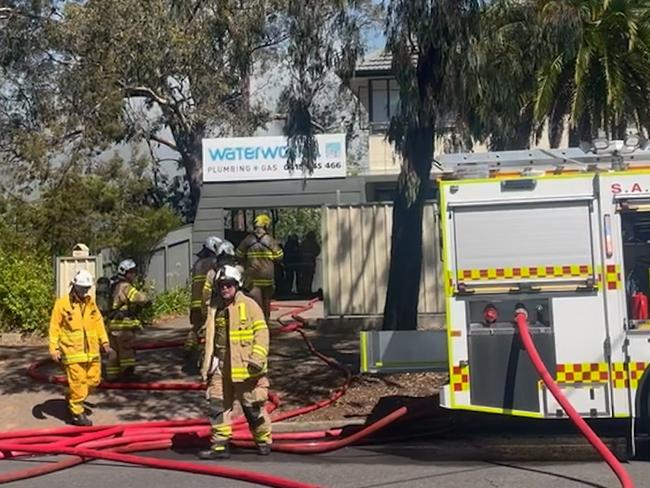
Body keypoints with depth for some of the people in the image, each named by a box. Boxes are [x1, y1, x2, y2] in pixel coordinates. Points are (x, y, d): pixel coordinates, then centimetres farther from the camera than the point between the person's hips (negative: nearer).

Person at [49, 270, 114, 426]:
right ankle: (77, 413, 11)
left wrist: (104, 342, 8)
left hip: (91, 350, 6)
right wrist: (54, 349, -11)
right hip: (73, 351, -6)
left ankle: (73, 400, 33)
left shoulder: (90, 302, 9)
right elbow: (54, 327, -6)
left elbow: (98, 322, 13)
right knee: (77, 382, -4)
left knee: (93, 379, 10)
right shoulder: (62, 303, -7)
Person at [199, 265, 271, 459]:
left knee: (253, 407, 5)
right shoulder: (214, 308, 11)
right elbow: (209, 337, 21)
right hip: (220, 367, 6)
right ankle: (220, 445, 13)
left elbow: (261, 332, -11)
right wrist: (207, 364, 20)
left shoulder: (249, 305, -7)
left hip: (244, 367, -5)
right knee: (218, 405, 4)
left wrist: (257, 358, -20)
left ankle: (263, 440, 23)